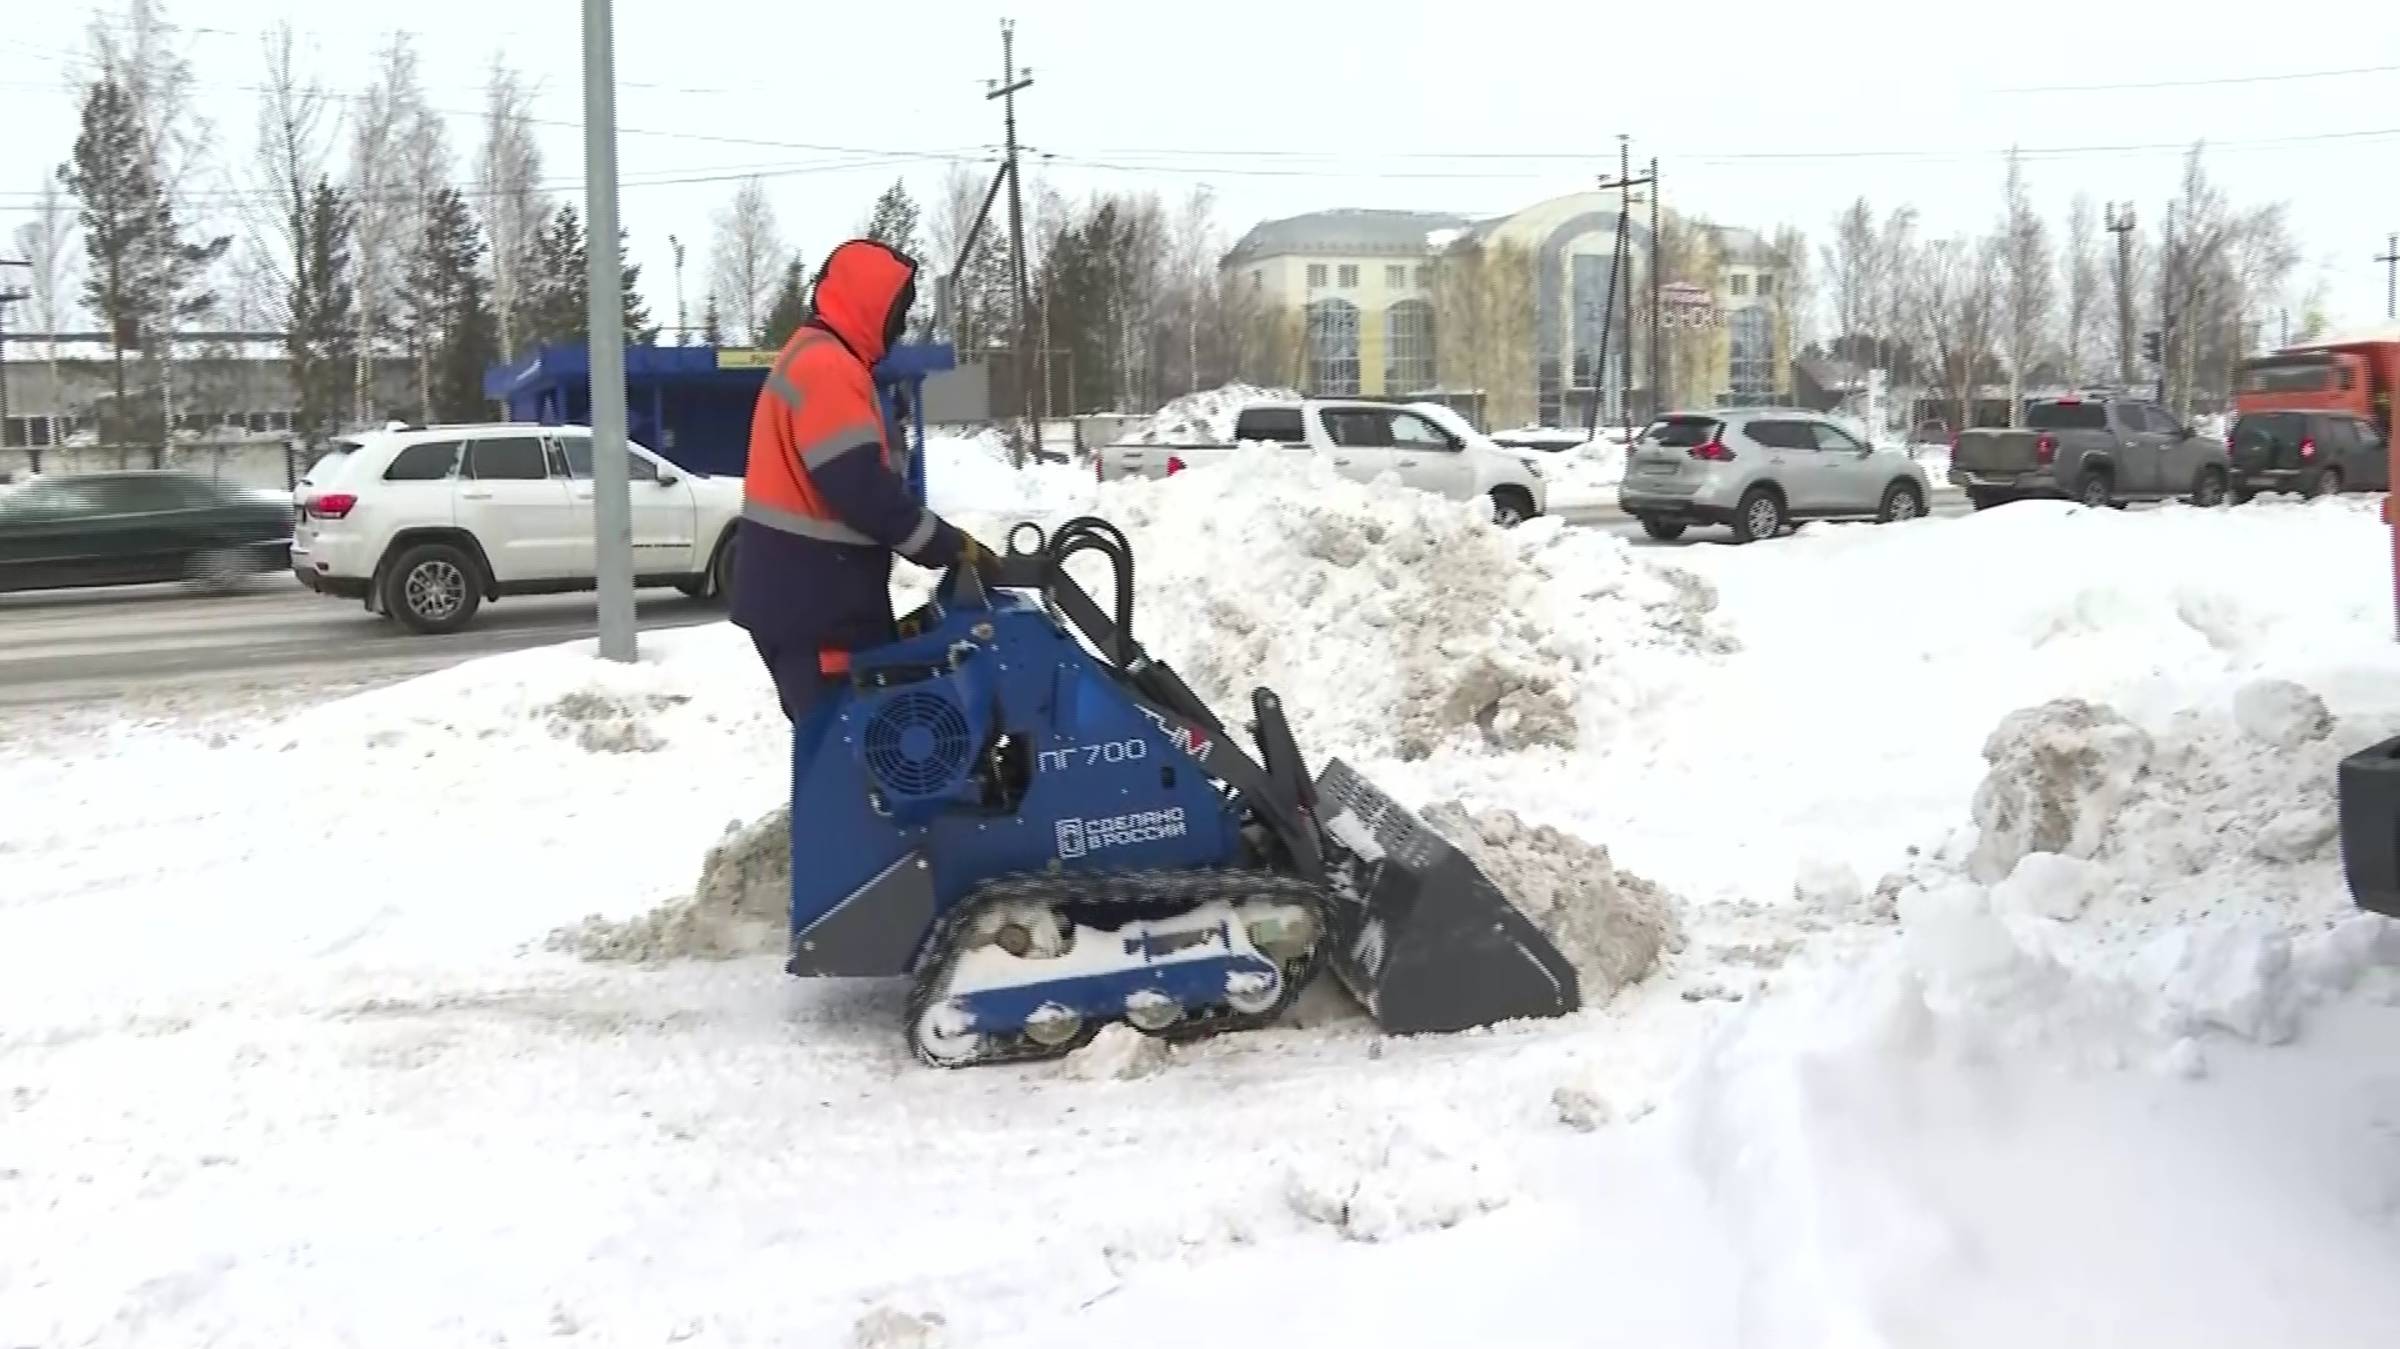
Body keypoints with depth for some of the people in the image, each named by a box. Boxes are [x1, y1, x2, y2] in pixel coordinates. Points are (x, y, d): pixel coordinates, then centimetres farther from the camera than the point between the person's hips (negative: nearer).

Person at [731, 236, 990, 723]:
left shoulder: (817, 360, 19)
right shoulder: (826, 366, -16)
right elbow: (860, 486, -24)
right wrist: (948, 544, -15)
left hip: (811, 593, 11)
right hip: (811, 600, -11)